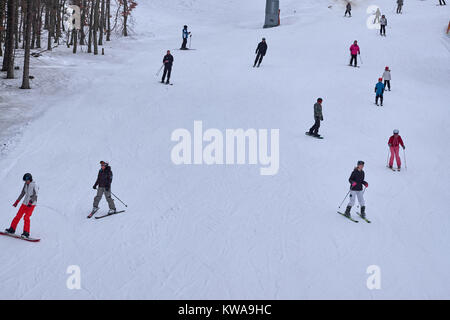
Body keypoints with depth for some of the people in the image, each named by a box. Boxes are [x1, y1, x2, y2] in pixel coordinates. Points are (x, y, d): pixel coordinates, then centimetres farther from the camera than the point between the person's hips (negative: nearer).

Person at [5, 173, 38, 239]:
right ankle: (12, 229, 20)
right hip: (25, 203, 7)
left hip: (31, 204, -7)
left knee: (26, 217, -18)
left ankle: (26, 233, -17)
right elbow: (22, 194, 19)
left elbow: (35, 195, -19)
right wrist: (17, 201, 21)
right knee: (18, 216, 6)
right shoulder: (25, 184, 8)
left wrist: (30, 202, -32)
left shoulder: (34, 185, -11)